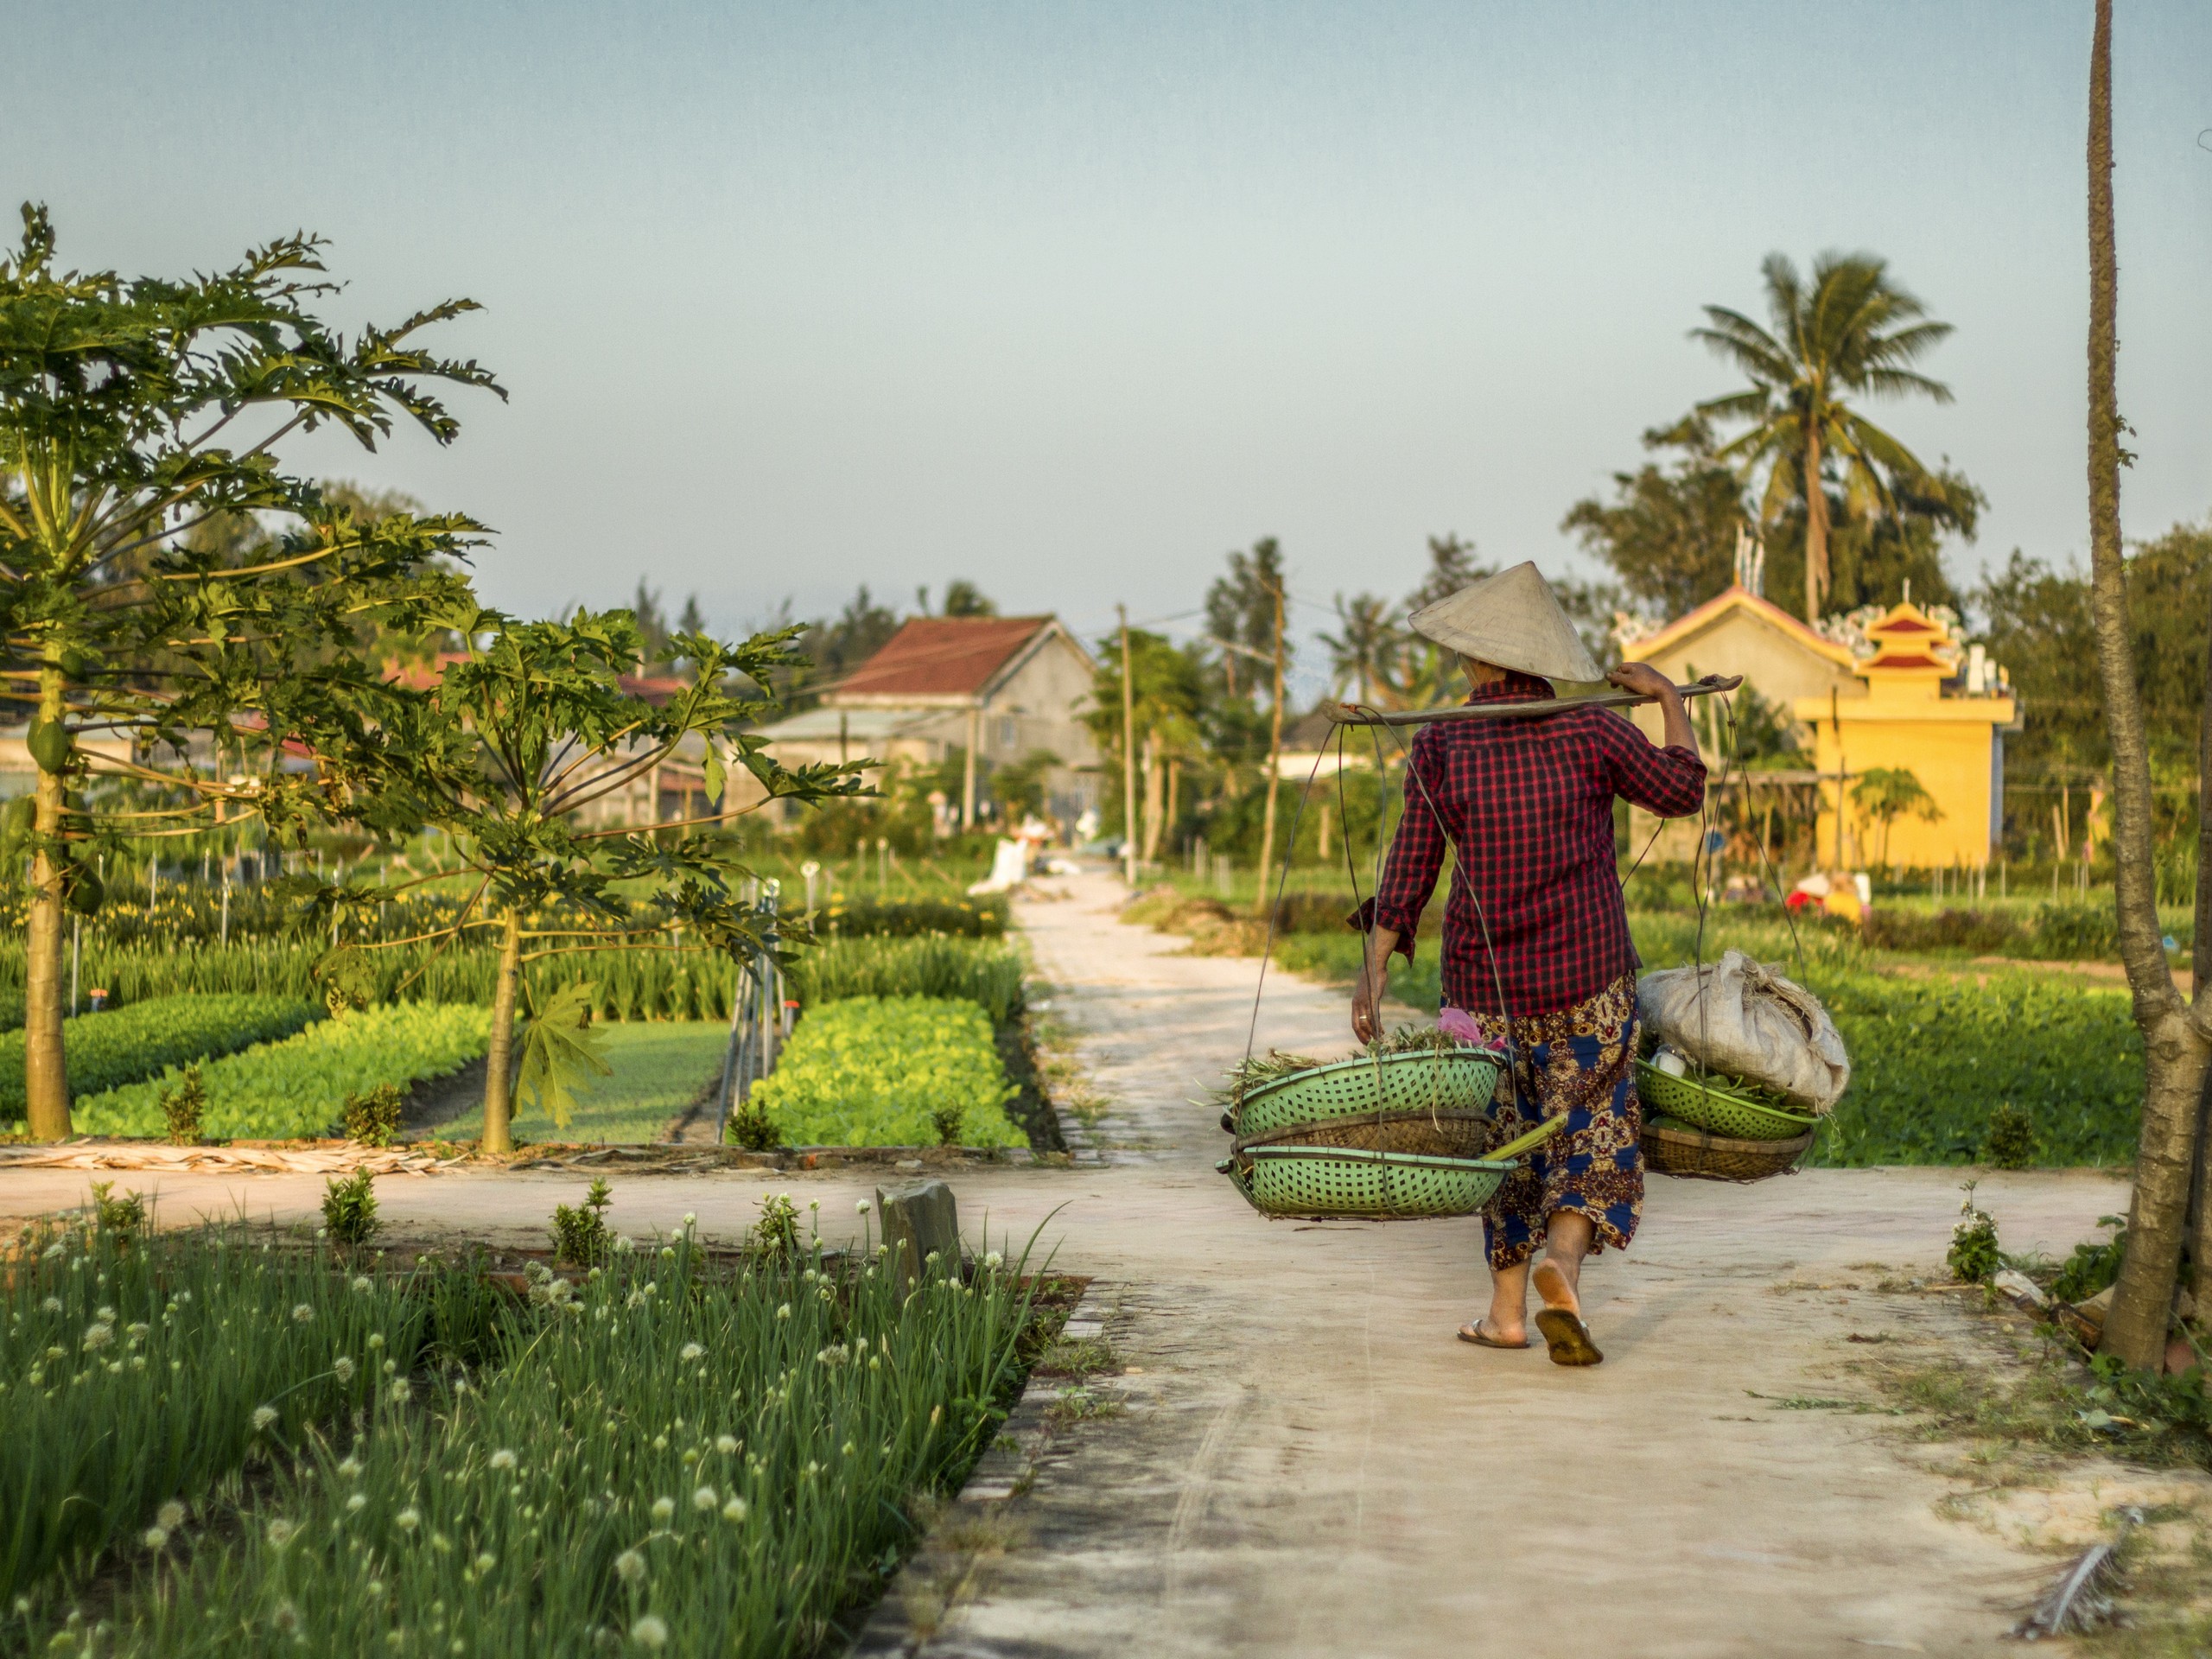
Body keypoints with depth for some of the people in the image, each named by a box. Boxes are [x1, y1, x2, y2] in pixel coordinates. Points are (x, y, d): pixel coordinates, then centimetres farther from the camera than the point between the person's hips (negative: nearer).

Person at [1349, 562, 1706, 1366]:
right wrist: (1668, 698, 19)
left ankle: (1506, 1308, 19)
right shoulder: (1592, 732, -8)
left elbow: (1409, 872, -7)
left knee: (1508, 1139, 17)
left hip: (1484, 983, 1)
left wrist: (1373, 973, -2)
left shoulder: (1440, 745, -7)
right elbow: (1682, 790, 7)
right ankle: (1562, 1262, -20)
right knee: (1594, 1137, 6)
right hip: (1588, 982, -1)